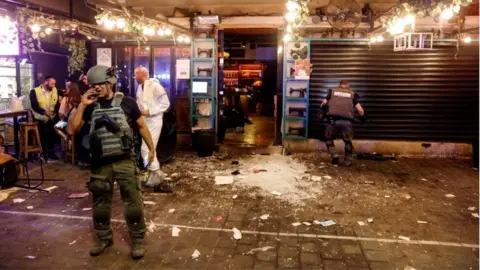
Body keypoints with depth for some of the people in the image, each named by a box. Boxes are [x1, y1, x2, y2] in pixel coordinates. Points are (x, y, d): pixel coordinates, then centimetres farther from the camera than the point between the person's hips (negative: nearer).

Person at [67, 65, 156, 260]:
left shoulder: (126, 102, -5)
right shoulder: (90, 106, 2)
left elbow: (141, 126, 5)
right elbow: (72, 130, -4)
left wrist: (151, 148, 6)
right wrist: (82, 105, -10)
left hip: (124, 162, -3)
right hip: (100, 164, 3)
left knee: (133, 203, 1)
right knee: (100, 205, 15)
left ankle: (138, 240, 17)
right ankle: (104, 238, 34)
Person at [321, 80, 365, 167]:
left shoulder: (332, 91, 15)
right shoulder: (352, 94, 14)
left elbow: (324, 103, 22)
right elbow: (360, 110, 9)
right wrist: (362, 117, 27)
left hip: (333, 120, 0)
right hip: (346, 121, 0)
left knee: (329, 139, 21)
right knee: (348, 141, 19)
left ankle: (334, 155, 4)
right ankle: (348, 161, 20)